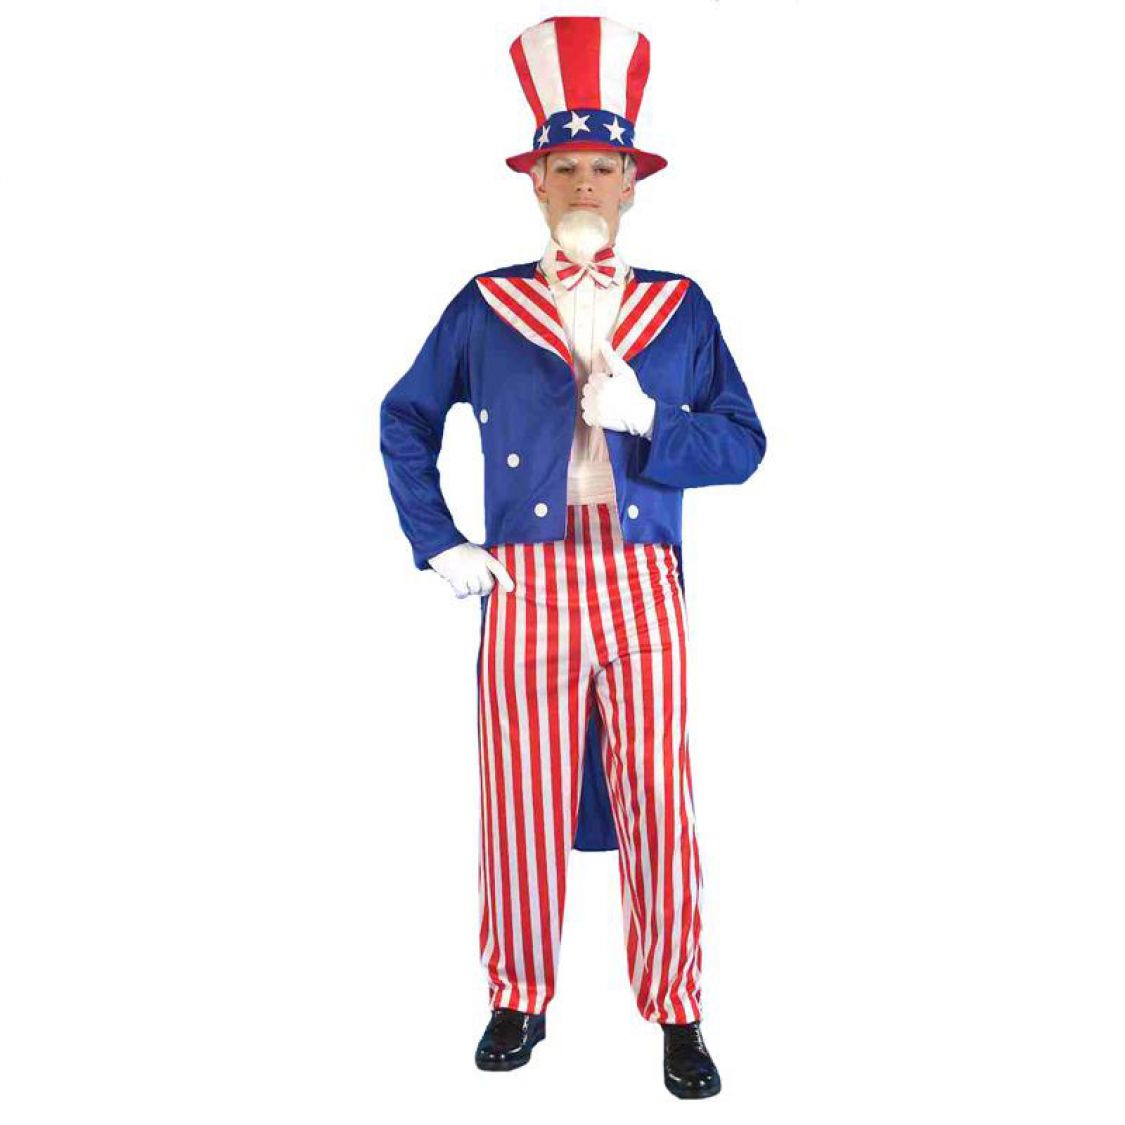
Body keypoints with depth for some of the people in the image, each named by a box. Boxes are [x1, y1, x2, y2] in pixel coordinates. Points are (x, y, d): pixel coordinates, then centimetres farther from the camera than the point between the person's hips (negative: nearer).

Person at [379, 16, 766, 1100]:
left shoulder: (681, 307, 9)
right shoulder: (483, 307, 7)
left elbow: (741, 442, 6)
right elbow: (404, 420, 14)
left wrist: (648, 420, -11)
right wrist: (438, 543, 5)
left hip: (643, 586, 1)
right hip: (526, 585, 0)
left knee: (658, 800, 2)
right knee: (523, 802, 4)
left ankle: (676, 1014, 17)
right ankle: (518, 999, 23)